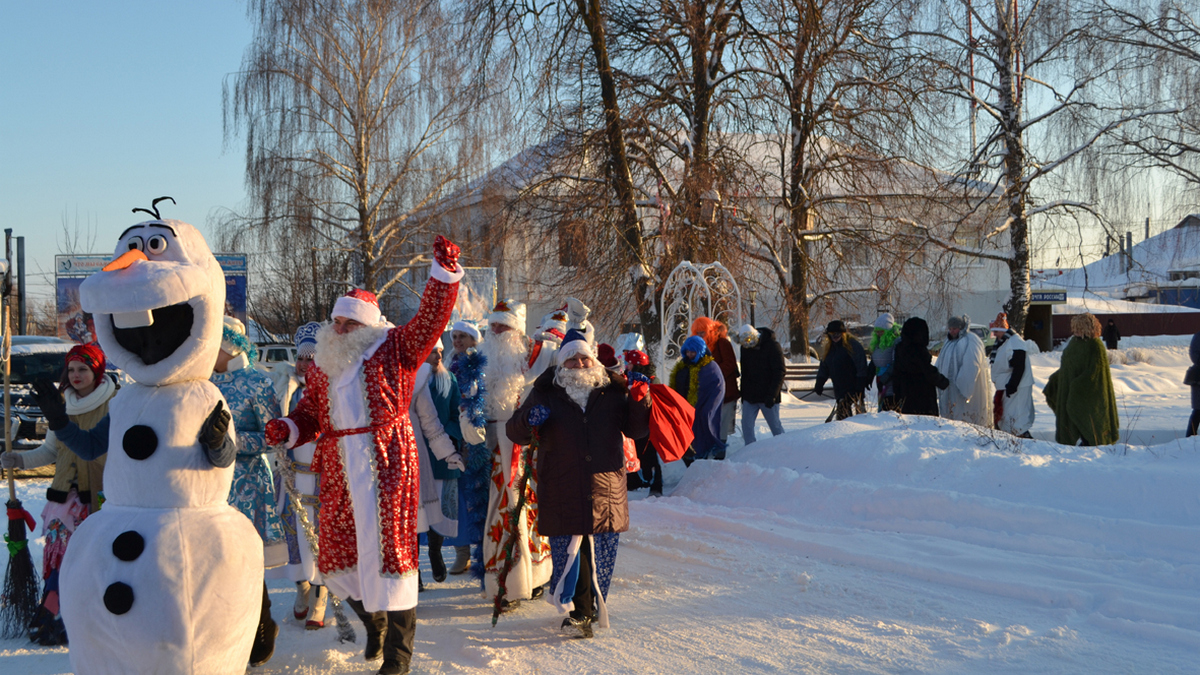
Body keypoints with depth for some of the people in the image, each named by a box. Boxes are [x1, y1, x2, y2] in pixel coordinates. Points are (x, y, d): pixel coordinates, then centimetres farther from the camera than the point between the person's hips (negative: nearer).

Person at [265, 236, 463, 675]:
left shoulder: (394, 347, 1)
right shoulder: (322, 365, 17)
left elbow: (431, 318, -9)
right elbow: (311, 413, 22)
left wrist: (444, 272, -19)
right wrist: (286, 429, 2)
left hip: (385, 465, -6)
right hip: (338, 470, 6)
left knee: (387, 550, -6)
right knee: (338, 555, 10)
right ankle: (374, 623, 38)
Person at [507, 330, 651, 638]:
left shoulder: (613, 390, 8)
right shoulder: (546, 393, 5)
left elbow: (635, 430, 11)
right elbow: (514, 431, 6)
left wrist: (640, 402, -7)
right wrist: (529, 420, -17)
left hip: (606, 487, 2)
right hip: (562, 490, -1)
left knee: (601, 549, 7)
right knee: (570, 546, -3)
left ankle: (592, 604, 25)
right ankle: (582, 612, 9)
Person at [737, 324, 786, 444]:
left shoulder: (772, 346, -11)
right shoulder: (745, 347, 6)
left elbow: (780, 372, -13)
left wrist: (772, 395, -18)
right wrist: (743, 393, 13)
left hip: (767, 396, -5)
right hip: (749, 395, 5)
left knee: (775, 424, 2)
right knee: (746, 424, -1)